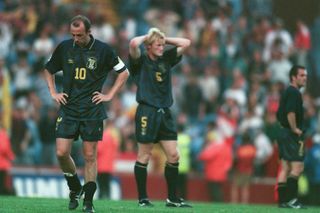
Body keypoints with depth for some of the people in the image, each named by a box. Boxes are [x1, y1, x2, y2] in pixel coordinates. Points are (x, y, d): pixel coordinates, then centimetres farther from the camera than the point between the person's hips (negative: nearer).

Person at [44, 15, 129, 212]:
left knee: (90, 156, 0)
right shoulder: (64, 48, 2)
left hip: (92, 112, -2)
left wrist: (109, 95, 1)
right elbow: (49, 70, 19)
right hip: (68, 109, 2)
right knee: (62, 153, -7)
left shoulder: (103, 50, -4)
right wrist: (53, 93, 8)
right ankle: (75, 189, 19)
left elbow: (124, 72, 7)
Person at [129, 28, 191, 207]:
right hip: (147, 113, -5)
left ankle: (173, 199, 8)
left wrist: (164, 38, 10)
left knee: (174, 155, 1)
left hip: (165, 113, 6)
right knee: (144, 156, -1)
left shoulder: (166, 59, 14)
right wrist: (147, 37, -2)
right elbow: (134, 44, -20)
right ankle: (143, 198, 6)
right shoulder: (141, 61, -1)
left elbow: (186, 43, 14)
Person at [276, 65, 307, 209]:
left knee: (285, 168, 8)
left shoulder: (287, 92, 19)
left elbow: (279, 115, 25)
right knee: (297, 167, -11)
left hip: (283, 133, 10)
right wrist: (295, 129, -17)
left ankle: (282, 201, 7)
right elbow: (290, 113, -26)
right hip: (292, 136, -10)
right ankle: (291, 198, -16)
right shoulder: (294, 93, -12)